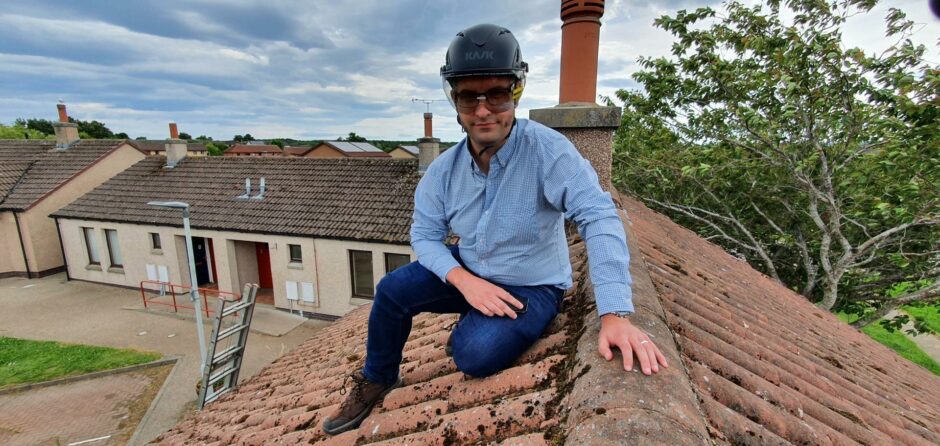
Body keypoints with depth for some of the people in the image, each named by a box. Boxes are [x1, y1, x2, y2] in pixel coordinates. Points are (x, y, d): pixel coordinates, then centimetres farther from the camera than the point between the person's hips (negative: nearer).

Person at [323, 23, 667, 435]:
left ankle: (468, 331, 10)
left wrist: (615, 313, -42)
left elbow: (598, 217, -32)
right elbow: (425, 235, -5)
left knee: (476, 354, -29)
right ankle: (377, 380, 18)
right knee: (392, 290, -9)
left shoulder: (547, 149, -25)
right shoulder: (444, 169, -8)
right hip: (468, 273, 5)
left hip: (531, 287, -4)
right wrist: (464, 280, -24)